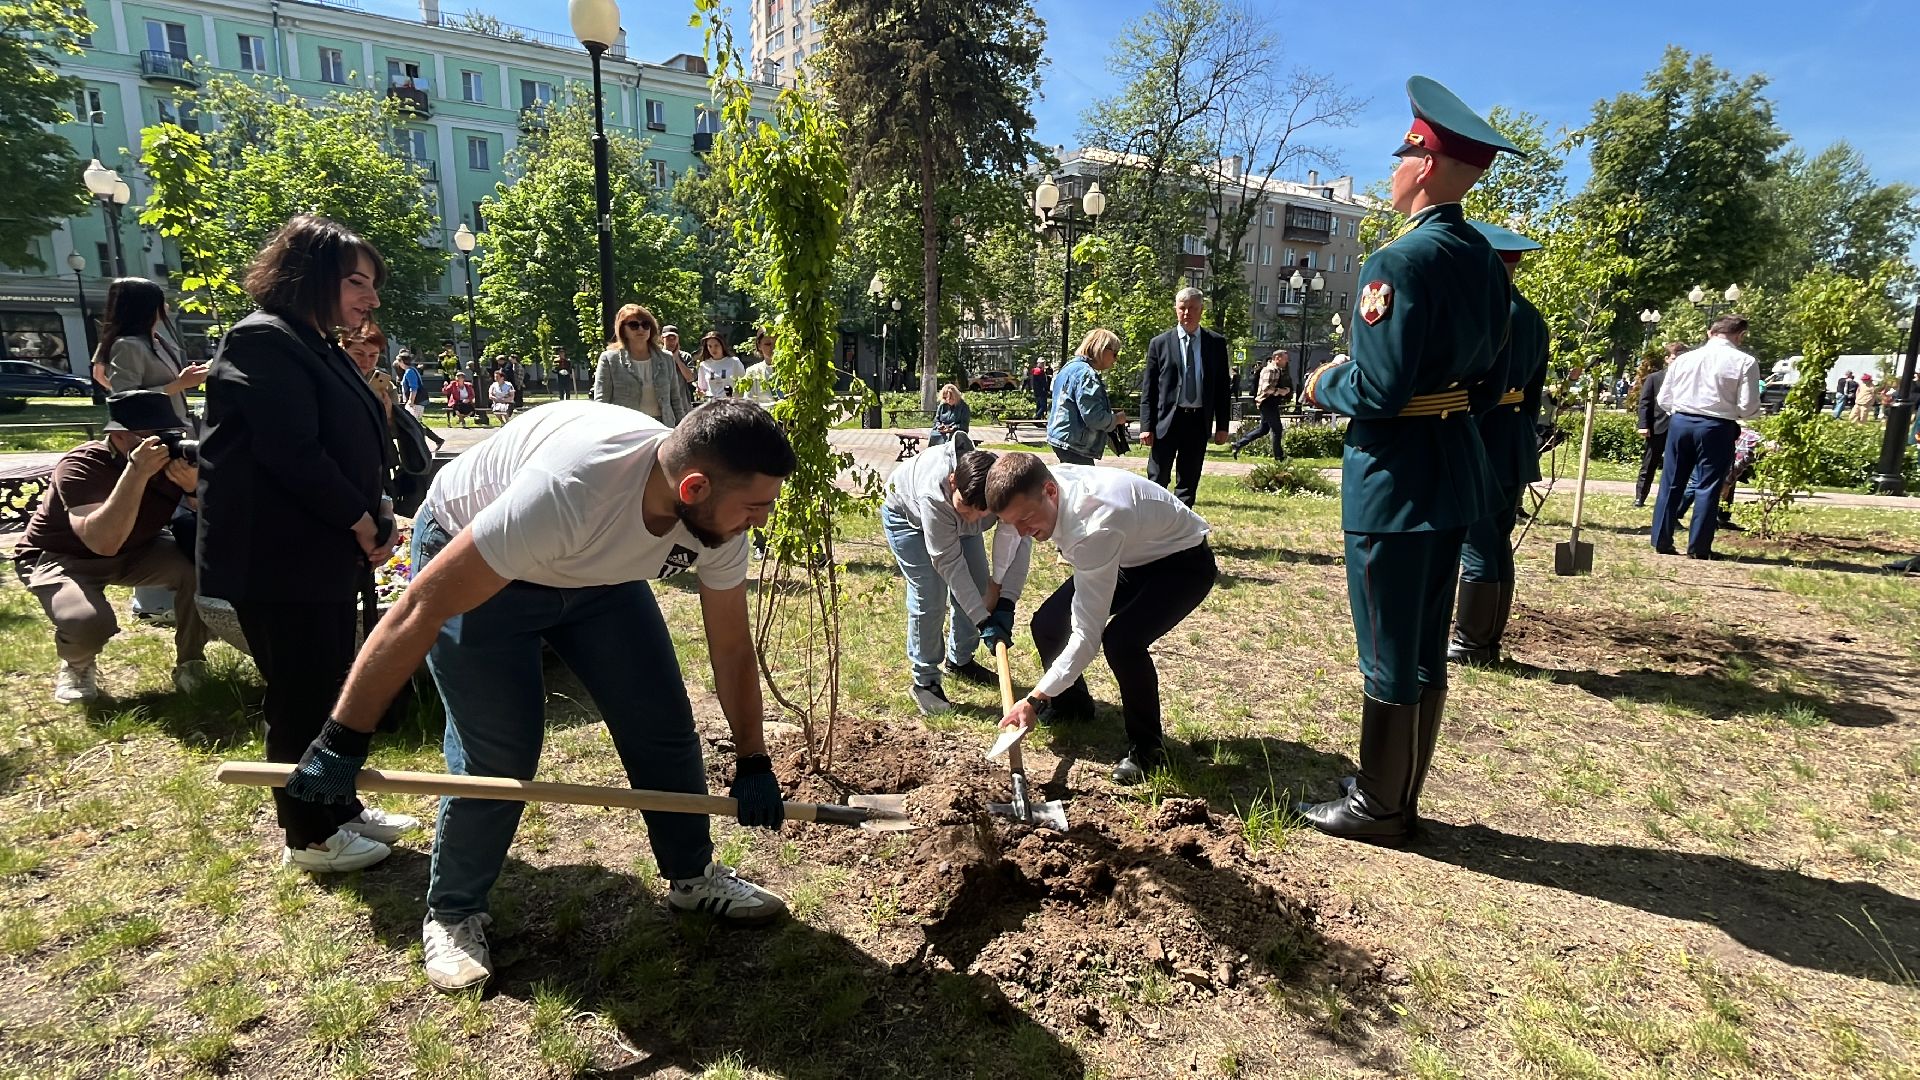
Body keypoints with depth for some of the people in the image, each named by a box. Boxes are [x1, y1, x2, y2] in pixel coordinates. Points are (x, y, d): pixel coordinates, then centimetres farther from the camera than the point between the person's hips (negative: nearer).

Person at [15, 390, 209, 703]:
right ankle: (76, 666, 4)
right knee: (90, 622, -34)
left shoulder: (175, 458, -17)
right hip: (59, 557, -4)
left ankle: (191, 662, -4)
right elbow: (103, 542, -43)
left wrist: (194, 487, -40)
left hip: (133, 552, 4)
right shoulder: (81, 465, -29)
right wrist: (136, 472, -50)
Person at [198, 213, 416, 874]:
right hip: (280, 558, -9)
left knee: (333, 689, 16)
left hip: (326, 553, 10)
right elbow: (292, 453, -22)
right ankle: (310, 836, 15)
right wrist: (364, 523, -14)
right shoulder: (264, 340, -14)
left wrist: (378, 514, 1)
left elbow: (351, 446, 16)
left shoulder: (319, 347, 17)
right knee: (300, 696, 1)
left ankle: (341, 809, 29)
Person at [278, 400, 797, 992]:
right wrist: (343, 740, -28)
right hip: (471, 565, -5)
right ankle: (451, 914, 16)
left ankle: (693, 875, 22)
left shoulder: (718, 514, -24)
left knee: (664, 722, 1)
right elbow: (422, 608, -35)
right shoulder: (565, 494, -44)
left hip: (599, 574, 5)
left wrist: (753, 761, -2)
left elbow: (732, 648, -10)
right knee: (498, 751, -11)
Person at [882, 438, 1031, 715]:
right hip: (907, 514, -5)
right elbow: (948, 562, -38)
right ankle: (925, 682, 2)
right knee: (929, 597, -14)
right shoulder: (934, 493, -46)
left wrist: (1005, 603, -40)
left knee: (979, 589, 5)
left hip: (954, 520, 5)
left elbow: (1018, 541, -30)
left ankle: (960, 661, 27)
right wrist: (984, 621, -38)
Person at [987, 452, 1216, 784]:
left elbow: (1087, 635, -38)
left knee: (1121, 640, -31)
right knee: (1047, 623, -1)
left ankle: (1147, 744, -5)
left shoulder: (1094, 527, -42)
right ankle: (1071, 704, 29)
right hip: (1130, 555, 8)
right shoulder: (1045, 487, -19)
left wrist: (1035, 699, -38)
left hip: (1183, 561, -8)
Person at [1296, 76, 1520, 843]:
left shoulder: (1400, 262, -18)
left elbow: (1379, 392, -22)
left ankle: (1377, 807, 18)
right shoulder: (1486, 261, 9)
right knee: (1427, 649, 16)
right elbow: (1490, 383, 13)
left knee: (1389, 655, 3)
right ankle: (1402, 797, 30)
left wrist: (1322, 385, -3)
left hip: (1397, 478, -9)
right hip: (1456, 471, 9)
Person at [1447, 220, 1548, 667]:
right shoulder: (1533, 317, 15)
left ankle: (1470, 645, 5)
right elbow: (1534, 392, 18)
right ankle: (1489, 642, 20)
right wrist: (1524, 442, 22)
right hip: (1515, 449, 9)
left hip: (1483, 446, -9)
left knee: (1478, 547, -3)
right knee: (1498, 545, 13)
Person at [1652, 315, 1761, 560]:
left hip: (1680, 422, 3)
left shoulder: (1683, 358, 4)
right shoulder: (1745, 362, -6)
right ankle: (1698, 547, 8)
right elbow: (1748, 407, -8)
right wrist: (1730, 410, 12)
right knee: (1707, 488, 4)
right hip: (1717, 428, -3)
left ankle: (1661, 541, 12)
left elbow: (1664, 399, 8)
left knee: (1671, 483, 9)